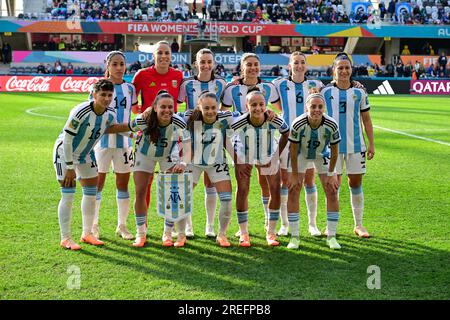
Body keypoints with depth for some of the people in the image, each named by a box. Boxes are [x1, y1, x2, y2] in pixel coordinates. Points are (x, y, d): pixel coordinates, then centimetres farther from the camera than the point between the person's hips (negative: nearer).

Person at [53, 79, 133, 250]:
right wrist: (70, 168, -24)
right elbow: (67, 141, -27)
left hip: (86, 153, 7)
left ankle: (87, 233, 20)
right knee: (68, 196, -9)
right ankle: (65, 238, 0)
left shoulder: (110, 114, -12)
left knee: (91, 194, 7)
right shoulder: (80, 112, -32)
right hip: (64, 153, -7)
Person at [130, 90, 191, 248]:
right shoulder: (143, 120, -32)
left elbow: (188, 150, -38)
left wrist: (183, 163, -54)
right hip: (144, 154, 0)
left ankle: (167, 234, 11)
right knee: (140, 193, -4)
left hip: (168, 156, 0)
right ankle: (141, 234, 11)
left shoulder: (179, 123, -32)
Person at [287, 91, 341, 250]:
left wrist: (330, 174, -9)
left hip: (322, 156, 1)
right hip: (301, 155, -1)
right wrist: (294, 174, -13)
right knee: (293, 192, -9)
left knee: (332, 192, -5)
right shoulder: (297, 124, -33)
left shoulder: (331, 125, -30)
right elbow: (293, 151, -19)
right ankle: (294, 237, 3)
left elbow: (335, 152, -15)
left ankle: (331, 236, 8)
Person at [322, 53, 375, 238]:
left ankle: (358, 225, 16)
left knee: (356, 184, 6)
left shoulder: (359, 93, 7)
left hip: (356, 145, 2)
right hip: (332, 145, -1)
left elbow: (366, 120, 11)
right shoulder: (326, 92, 2)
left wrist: (371, 144, 7)